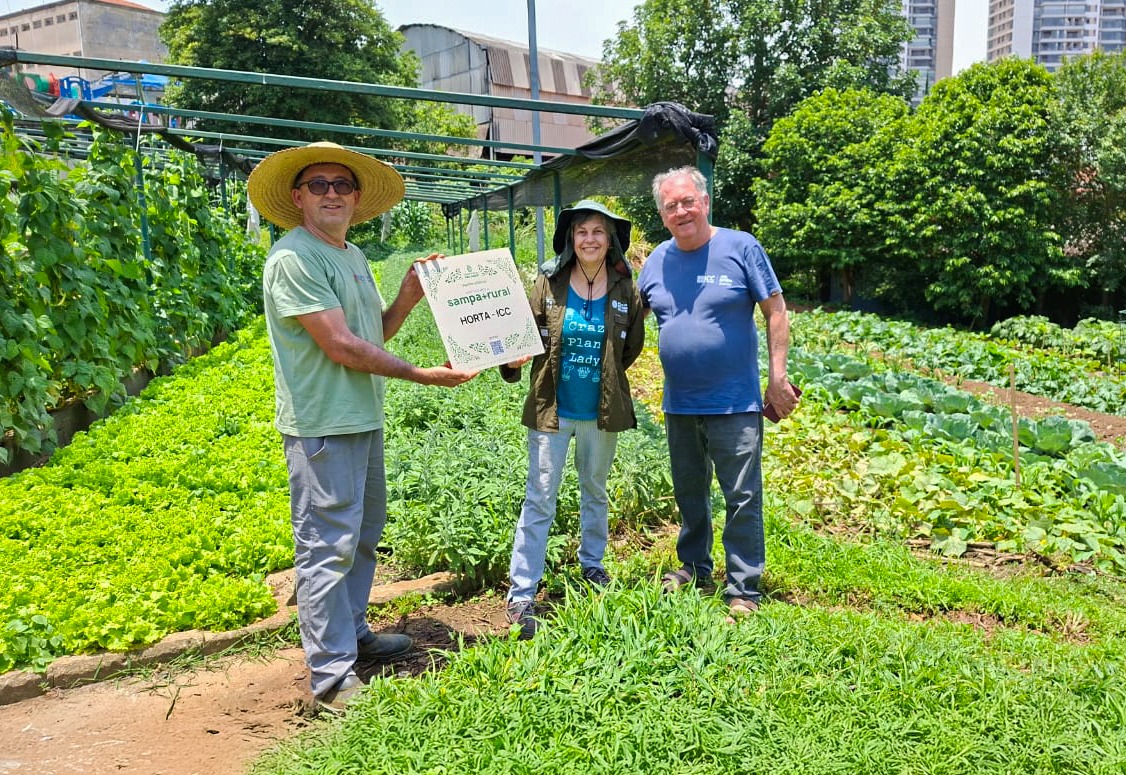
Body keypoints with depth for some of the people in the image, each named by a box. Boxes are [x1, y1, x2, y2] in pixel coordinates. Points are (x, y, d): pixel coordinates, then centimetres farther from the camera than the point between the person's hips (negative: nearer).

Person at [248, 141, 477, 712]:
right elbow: (340, 345, -20)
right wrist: (421, 375, -14)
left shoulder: (353, 256, 14)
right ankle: (333, 677, 7)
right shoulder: (294, 258, -15)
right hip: (322, 425, -10)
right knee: (328, 547, -3)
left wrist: (407, 299, 0)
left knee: (363, 533, 20)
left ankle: (353, 635, 37)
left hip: (363, 418, 10)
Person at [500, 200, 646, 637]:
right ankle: (521, 594, 3)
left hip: (601, 411, 2)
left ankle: (592, 564, 41)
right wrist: (513, 360, -23)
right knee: (539, 500, -2)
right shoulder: (550, 282, -6)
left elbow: (632, 347, 10)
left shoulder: (625, 289, -2)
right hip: (552, 409, -2)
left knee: (595, 490, 20)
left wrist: (604, 375, 8)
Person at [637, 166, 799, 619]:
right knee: (689, 495, 18)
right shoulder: (656, 261, 5)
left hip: (734, 403, -5)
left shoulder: (741, 247, -7)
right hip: (679, 406, 5)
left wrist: (778, 377, -9)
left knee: (742, 499, 0)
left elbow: (776, 311, -5)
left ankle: (743, 591, 10)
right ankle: (693, 569, 35)